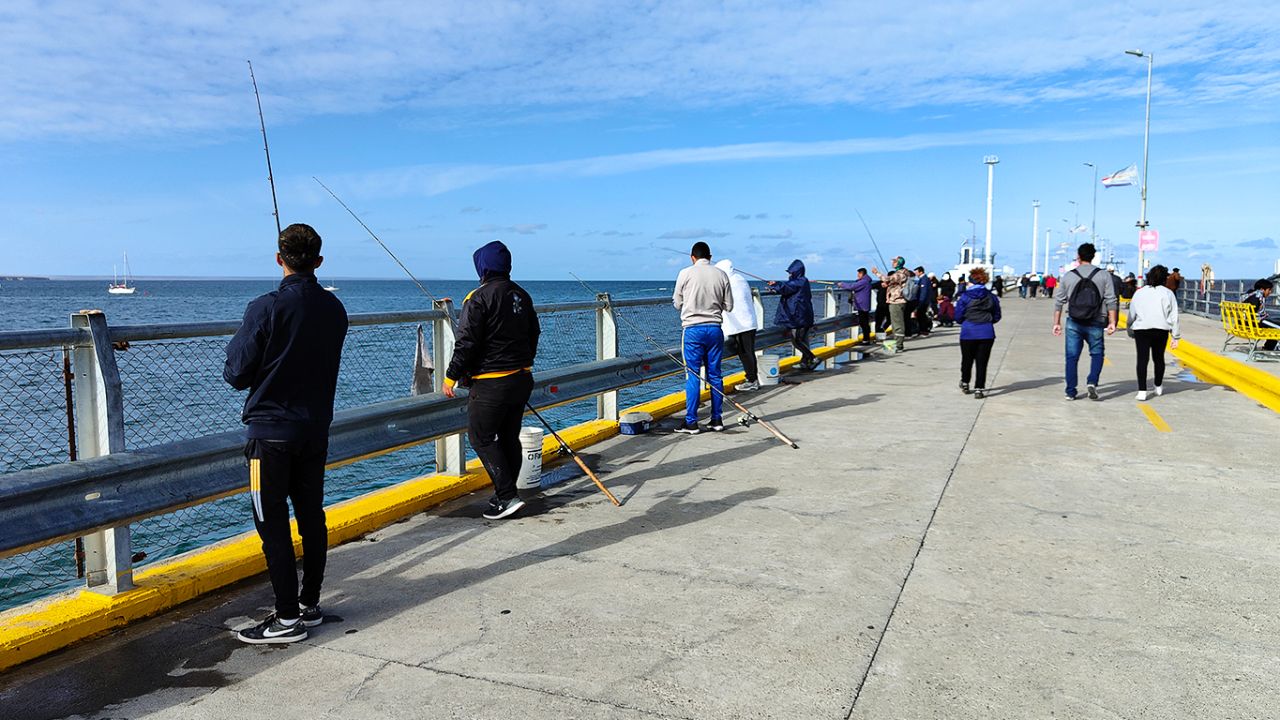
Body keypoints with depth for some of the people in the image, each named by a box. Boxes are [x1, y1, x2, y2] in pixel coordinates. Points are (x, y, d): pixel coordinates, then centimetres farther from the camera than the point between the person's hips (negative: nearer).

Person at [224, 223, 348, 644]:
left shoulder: (266, 308, -15)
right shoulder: (335, 309, 3)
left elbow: (236, 375, -11)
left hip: (271, 431, -6)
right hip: (316, 428, 6)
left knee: (272, 522, 1)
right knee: (311, 515, 13)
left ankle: (288, 618, 6)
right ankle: (310, 605, 23)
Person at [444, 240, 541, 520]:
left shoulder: (479, 298, -14)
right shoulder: (522, 295, 11)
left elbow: (466, 343, -15)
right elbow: (533, 335, 20)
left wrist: (452, 376, -5)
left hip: (490, 384, -8)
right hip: (522, 379, 8)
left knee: (481, 438, 1)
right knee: (509, 437, 14)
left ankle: (508, 496, -5)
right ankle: (505, 494, 23)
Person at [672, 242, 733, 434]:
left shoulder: (685, 273, -4)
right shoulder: (721, 274, 3)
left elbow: (677, 303, 5)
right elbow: (729, 306, 7)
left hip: (693, 328, -3)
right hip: (715, 328, 3)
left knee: (693, 375, -1)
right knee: (715, 375, 10)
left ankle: (691, 422, 0)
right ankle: (716, 420, 15)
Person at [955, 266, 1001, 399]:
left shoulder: (965, 297, -5)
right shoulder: (992, 297, 2)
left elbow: (958, 317, -3)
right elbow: (997, 317, 10)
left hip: (968, 333, -1)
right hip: (987, 333, 1)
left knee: (967, 360, 16)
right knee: (982, 362, 4)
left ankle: (964, 383, 31)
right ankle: (979, 389, 3)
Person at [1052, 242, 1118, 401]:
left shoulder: (1068, 276, 1)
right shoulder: (1103, 275, -1)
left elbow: (1059, 301, 2)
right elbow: (1111, 301, -3)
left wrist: (1057, 323, 8)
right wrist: (1112, 322, 1)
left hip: (1073, 323, 1)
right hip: (1095, 324, 0)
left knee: (1072, 357, 6)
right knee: (1097, 354, 15)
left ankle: (1070, 392, 7)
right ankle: (1092, 382, -6)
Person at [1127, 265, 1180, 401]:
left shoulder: (1139, 293, 10)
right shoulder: (1168, 293, 6)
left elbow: (1131, 315, 12)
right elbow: (1173, 316, 5)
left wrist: (1131, 333, 20)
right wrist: (1176, 336, 8)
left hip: (1141, 329, 0)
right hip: (1161, 330, 1)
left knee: (1142, 359, -4)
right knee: (1159, 358, 17)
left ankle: (1142, 391, -13)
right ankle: (1159, 387, 35)